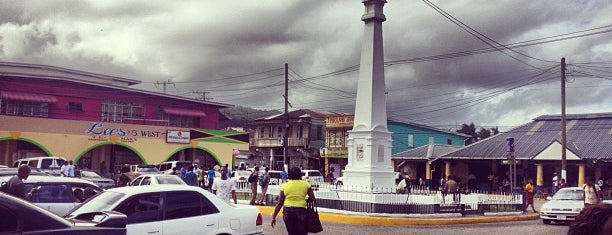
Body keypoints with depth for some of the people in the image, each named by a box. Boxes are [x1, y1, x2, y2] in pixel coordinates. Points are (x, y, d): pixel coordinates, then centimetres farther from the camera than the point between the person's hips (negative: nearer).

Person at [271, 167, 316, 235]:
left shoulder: (284, 186, 6)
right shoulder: (306, 184, 5)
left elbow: (279, 203, 4)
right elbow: (312, 198, 1)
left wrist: (274, 217, 8)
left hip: (287, 211, 2)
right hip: (301, 211, -2)